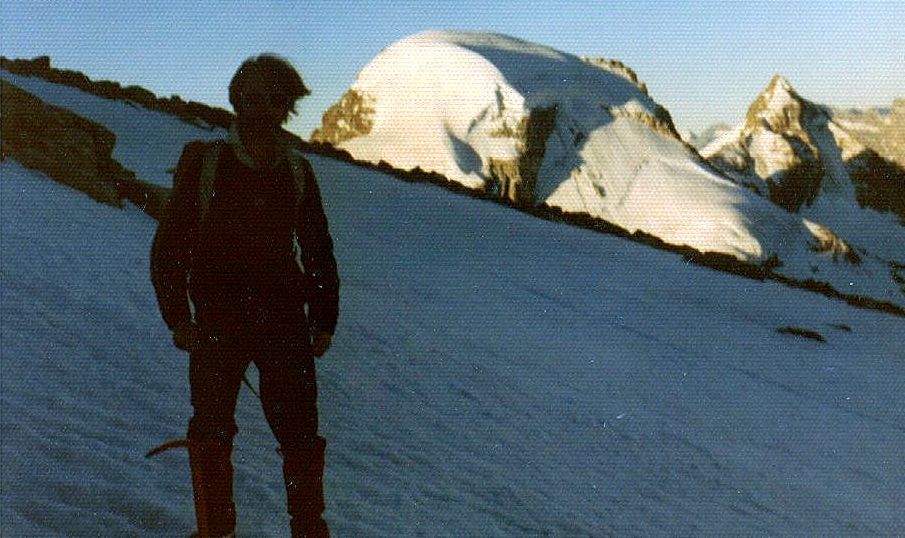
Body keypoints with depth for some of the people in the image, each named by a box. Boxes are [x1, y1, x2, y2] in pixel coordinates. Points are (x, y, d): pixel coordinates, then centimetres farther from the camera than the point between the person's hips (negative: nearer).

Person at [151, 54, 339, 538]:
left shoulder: (297, 172, 6)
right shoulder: (203, 163, -1)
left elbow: (319, 252, 15)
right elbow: (169, 246, 2)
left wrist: (324, 320, 9)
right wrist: (178, 316, -5)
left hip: (285, 323, 2)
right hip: (218, 325, -1)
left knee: (302, 438, 2)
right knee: (212, 439, 4)